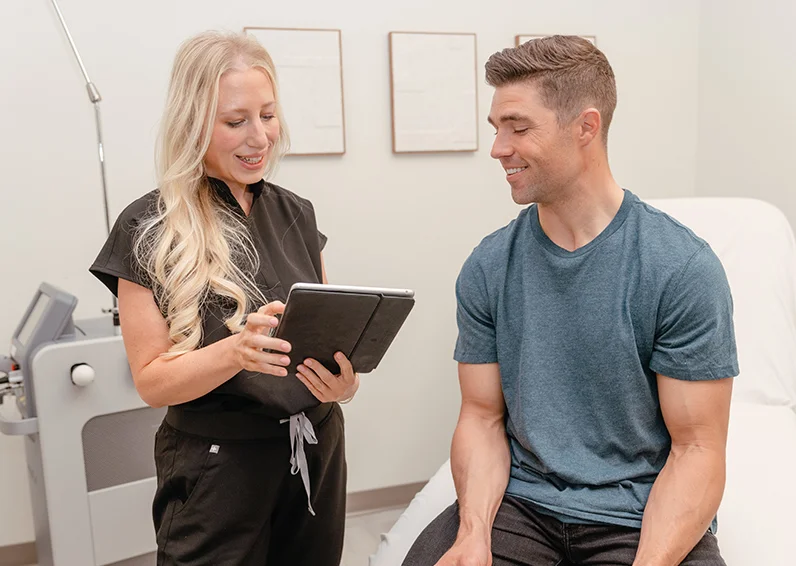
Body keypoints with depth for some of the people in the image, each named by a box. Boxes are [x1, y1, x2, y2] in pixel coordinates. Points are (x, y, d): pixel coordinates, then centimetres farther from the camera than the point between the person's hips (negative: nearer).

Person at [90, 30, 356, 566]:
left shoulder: (296, 213, 3)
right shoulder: (150, 230, -10)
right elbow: (151, 381, -10)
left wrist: (343, 379, -14)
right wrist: (237, 350, -28)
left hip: (317, 451, 5)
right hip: (218, 466, -4)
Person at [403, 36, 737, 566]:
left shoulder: (683, 267, -12)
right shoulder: (487, 268, -2)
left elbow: (697, 448, -9)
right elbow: (483, 417, 1)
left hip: (643, 517, -1)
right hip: (520, 500, 2)